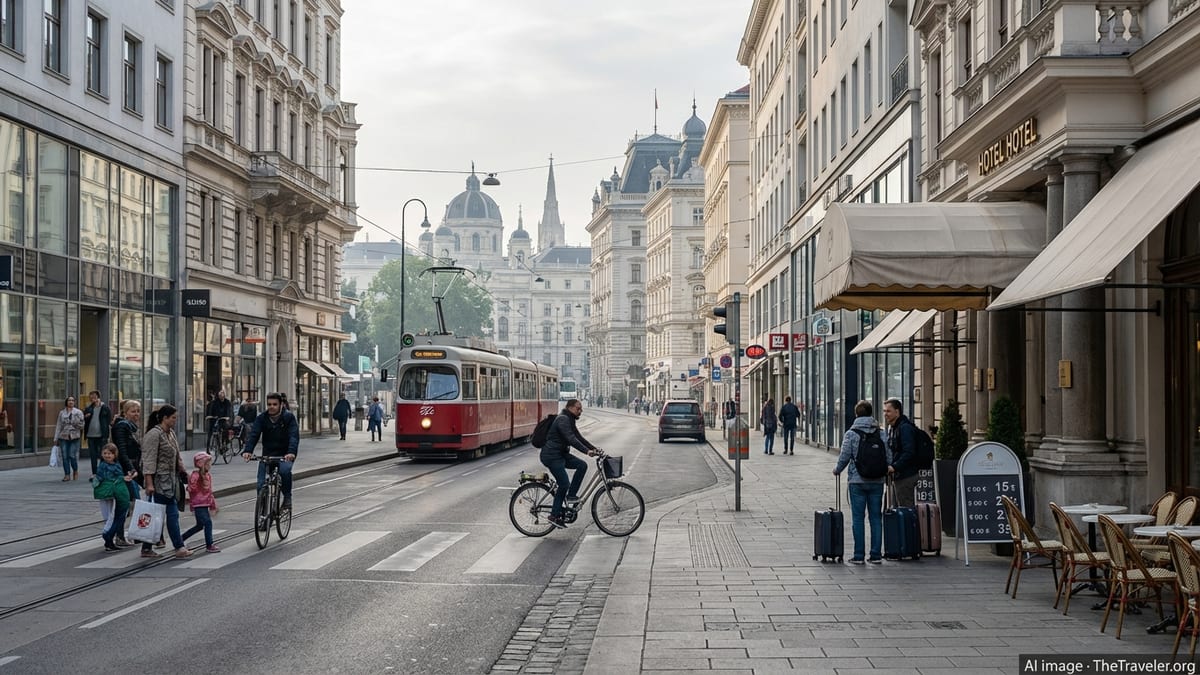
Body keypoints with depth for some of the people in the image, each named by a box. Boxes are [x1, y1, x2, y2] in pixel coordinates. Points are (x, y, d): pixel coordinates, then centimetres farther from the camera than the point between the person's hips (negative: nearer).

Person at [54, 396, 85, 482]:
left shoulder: (78, 412, 5)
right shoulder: (62, 413, 12)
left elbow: (81, 425, 1)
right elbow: (58, 426, 12)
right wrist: (56, 438, 9)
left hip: (74, 437, -2)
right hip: (63, 437, 2)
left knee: (72, 456, -9)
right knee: (65, 457, -2)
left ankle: (75, 471, 14)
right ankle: (67, 475, 4)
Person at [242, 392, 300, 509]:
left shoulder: (288, 417, -10)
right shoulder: (262, 418, -3)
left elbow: (294, 436, -23)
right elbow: (253, 435, -15)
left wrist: (291, 452, -41)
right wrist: (247, 451, -34)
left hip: (285, 455, -3)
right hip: (267, 454, 3)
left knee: (285, 470, -33)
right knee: (261, 484, -9)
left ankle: (287, 497, -11)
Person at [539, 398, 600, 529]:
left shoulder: (570, 421, 16)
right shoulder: (563, 420, -17)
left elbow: (579, 437, 18)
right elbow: (571, 439, -27)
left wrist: (594, 448, 8)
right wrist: (587, 451, -32)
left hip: (561, 454, 10)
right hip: (551, 456, -10)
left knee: (582, 465, -4)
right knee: (564, 484, -13)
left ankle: (571, 495, 2)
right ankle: (554, 516, -3)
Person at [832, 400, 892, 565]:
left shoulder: (851, 433, -5)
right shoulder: (880, 433, 2)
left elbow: (844, 457, -8)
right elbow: (888, 458, 1)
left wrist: (837, 470, 11)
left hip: (857, 481, -2)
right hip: (877, 482, 2)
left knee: (858, 518, 2)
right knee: (876, 517, 8)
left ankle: (859, 555, 1)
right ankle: (876, 554, 9)